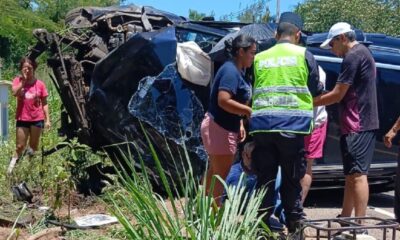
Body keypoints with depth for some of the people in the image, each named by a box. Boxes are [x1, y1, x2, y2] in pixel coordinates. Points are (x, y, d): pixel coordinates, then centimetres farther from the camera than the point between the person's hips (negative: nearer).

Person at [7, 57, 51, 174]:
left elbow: (44, 103, 3)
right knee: (20, 146, 4)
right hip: (22, 119, 0)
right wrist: (23, 80, -15)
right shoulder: (17, 80, 0)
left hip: (37, 119, 0)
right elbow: (14, 93, -21)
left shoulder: (40, 84, -1)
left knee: (33, 147, 12)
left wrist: (47, 119, -1)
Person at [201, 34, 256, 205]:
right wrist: (249, 111, -23)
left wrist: (240, 125, 8)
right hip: (219, 128, -10)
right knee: (220, 175, -3)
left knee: (215, 172, 18)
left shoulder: (237, 71, 12)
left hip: (223, 127, 10)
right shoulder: (231, 71, -19)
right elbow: (223, 101, -29)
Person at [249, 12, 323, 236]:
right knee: (292, 180, 7)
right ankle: (294, 227, 12)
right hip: (292, 124, -2)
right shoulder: (304, 55, 6)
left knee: (265, 178, 9)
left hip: (262, 125, 2)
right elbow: (316, 91, 13)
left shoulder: (260, 58, 13)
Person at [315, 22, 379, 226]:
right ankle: (345, 218, 22)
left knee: (357, 175, -10)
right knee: (351, 174, 14)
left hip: (357, 125, -10)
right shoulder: (362, 53, 19)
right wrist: (317, 100, 15)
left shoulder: (353, 56, -13)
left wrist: (310, 103, -3)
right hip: (361, 123, 10)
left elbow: (337, 94, -13)